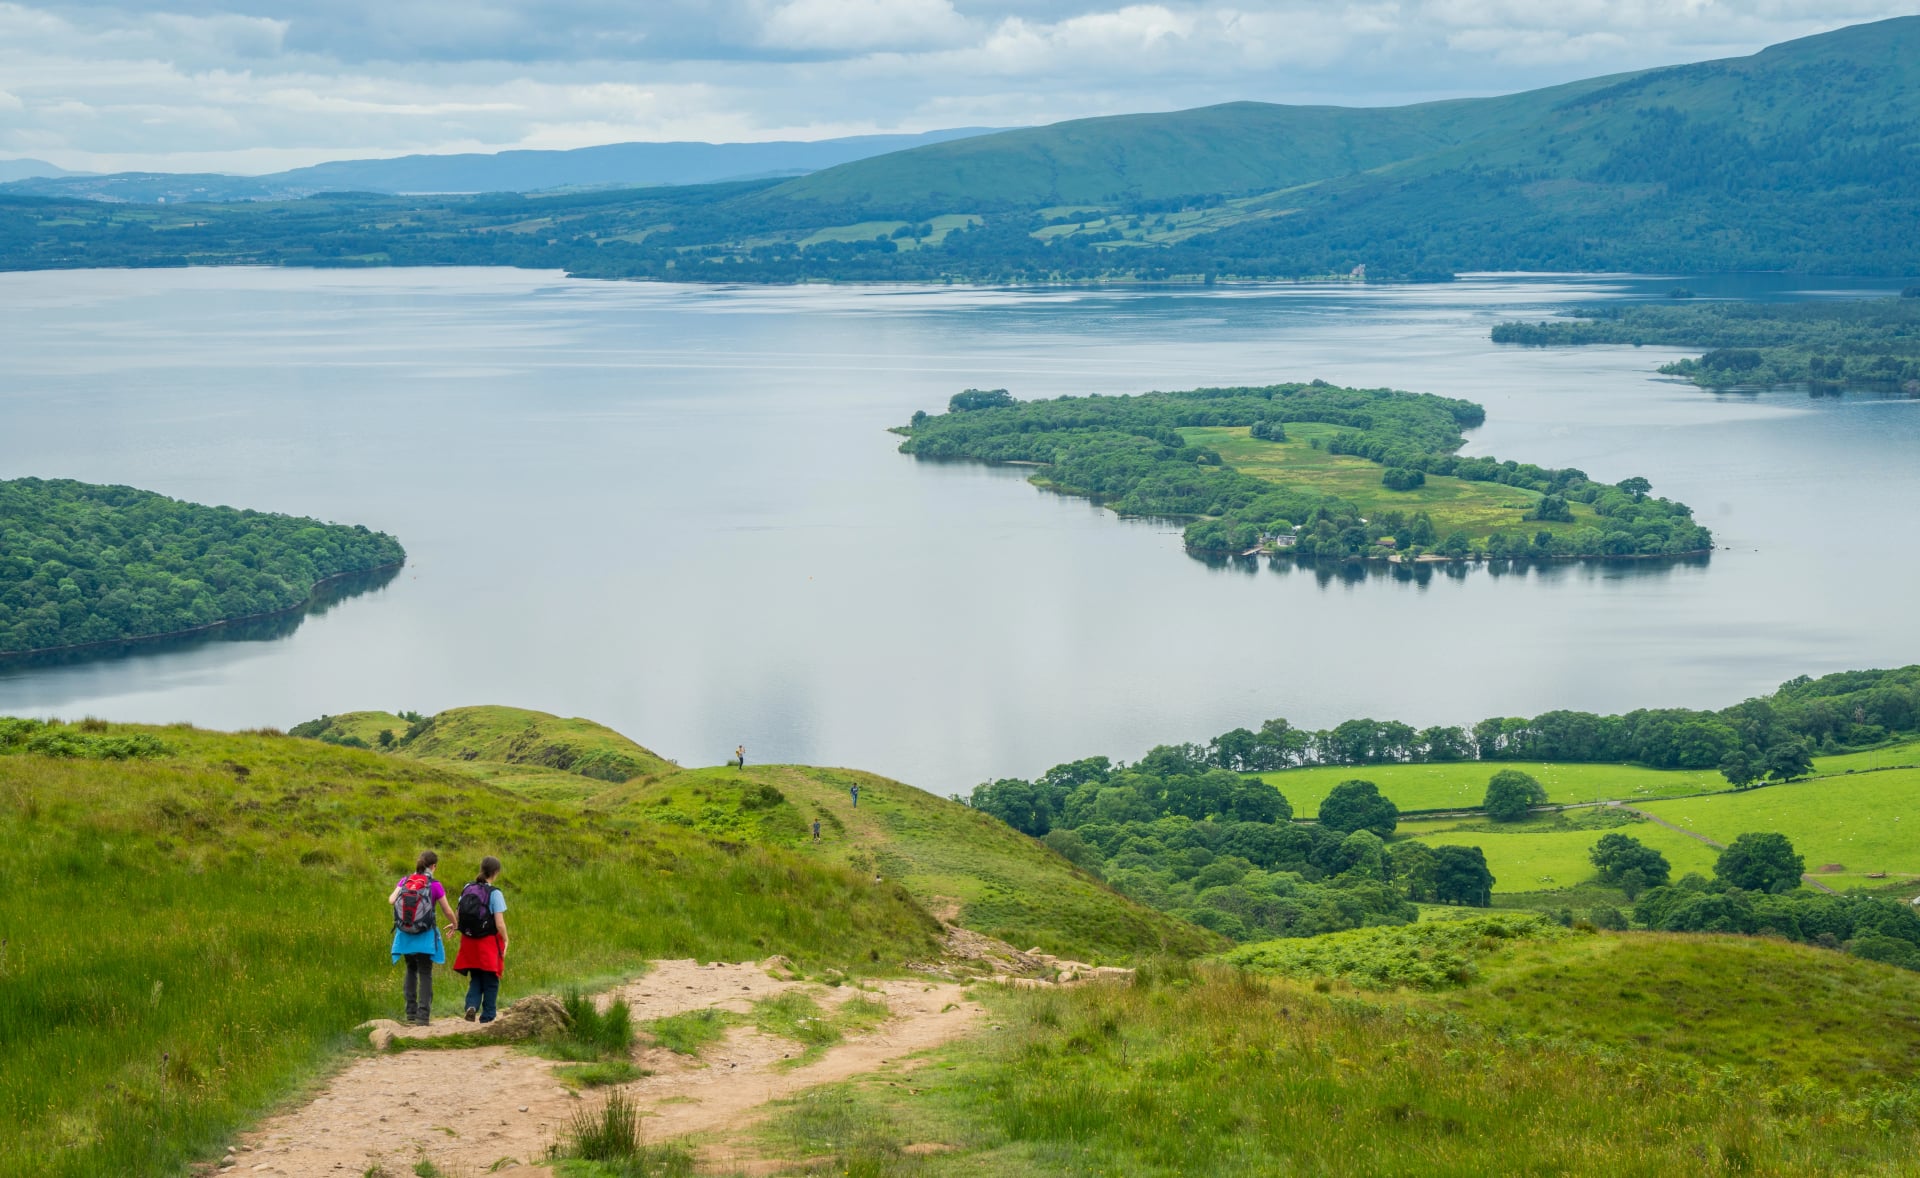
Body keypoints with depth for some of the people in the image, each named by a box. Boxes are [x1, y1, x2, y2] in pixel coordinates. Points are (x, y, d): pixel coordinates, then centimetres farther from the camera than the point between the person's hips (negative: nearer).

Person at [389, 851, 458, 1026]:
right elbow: (447, 911, -3)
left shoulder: (404, 881, 0)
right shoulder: (434, 885, -8)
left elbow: (391, 901, -12)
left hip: (405, 935, 3)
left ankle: (411, 1012, 18)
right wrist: (453, 924, 17)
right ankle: (423, 1015, -6)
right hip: (425, 937, -3)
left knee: (411, 971, 20)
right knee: (425, 975, 3)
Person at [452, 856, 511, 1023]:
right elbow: (500, 924, -15)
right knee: (490, 982, 10)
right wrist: (505, 941, -1)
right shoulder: (494, 894, -14)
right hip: (489, 944, -4)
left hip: (469, 941, 4)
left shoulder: (467, 889, 1)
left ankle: (471, 1005, -6)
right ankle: (487, 1017, 12)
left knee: (475, 979, 17)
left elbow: (458, 915, 5)